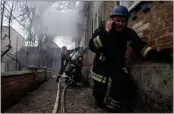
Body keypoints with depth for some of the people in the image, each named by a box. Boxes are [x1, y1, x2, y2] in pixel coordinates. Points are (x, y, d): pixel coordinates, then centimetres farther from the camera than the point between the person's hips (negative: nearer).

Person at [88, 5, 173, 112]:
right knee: (99, 89, -5)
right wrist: (106, 32, -34)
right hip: (102, 64, -2)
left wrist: (157, 55, -33)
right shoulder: (101, 30, -13)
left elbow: (140, 46, -17)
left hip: (118, 65, 2)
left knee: (126, 87, -17)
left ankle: (112, 106, 13)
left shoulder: (129, 33, -7)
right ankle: (99, 102, 34)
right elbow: (92, 47, -27)